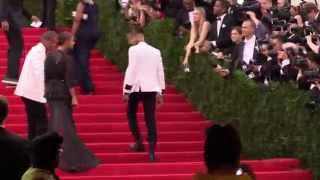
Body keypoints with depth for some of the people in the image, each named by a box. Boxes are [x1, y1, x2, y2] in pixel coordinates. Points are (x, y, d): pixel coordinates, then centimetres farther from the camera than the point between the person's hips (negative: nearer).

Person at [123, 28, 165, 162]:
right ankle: (151, 151, -8)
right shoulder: (156, 51, 11)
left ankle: (139, 142, 15)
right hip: (151, 88, 4)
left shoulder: (134, 50, -5)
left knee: (131, 114, 18)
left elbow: (131, 70, -11)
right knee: (150, 119, 1)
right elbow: (160, 72, 12)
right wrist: (160, 92, 17)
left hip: (137, 87, -4)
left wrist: (126, 90, -8)